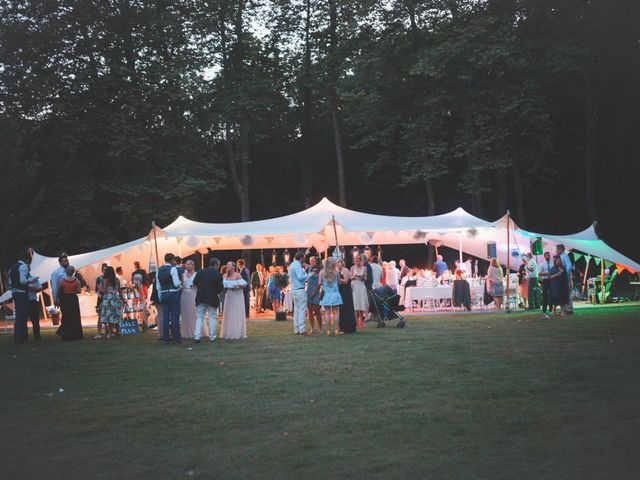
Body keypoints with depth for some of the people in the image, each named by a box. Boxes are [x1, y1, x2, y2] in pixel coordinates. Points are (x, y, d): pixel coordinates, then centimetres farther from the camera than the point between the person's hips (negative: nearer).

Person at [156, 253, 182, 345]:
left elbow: (158, 286, 13)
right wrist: (180, 285, 7)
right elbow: (177, 283, -14)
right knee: (175, 316, -2)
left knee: (165, 316, 7)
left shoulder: (159, 270, 11)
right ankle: (176, 338, -1)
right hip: (174, 293, -5)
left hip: (163, 294, 6)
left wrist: (160, 297, 18)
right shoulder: (173, 269, -9)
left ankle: (165, 339, 10)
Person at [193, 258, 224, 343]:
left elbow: (195, 282, -3)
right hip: (213, 299, -2)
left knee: (199, 318, 7)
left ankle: (197, 337, -2)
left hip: (201, 298, 2)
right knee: (212, 318, 9)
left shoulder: (201, 272, -3)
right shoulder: (218, 274, -11)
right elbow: (220, 288, -13)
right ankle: (212, 337, 12)